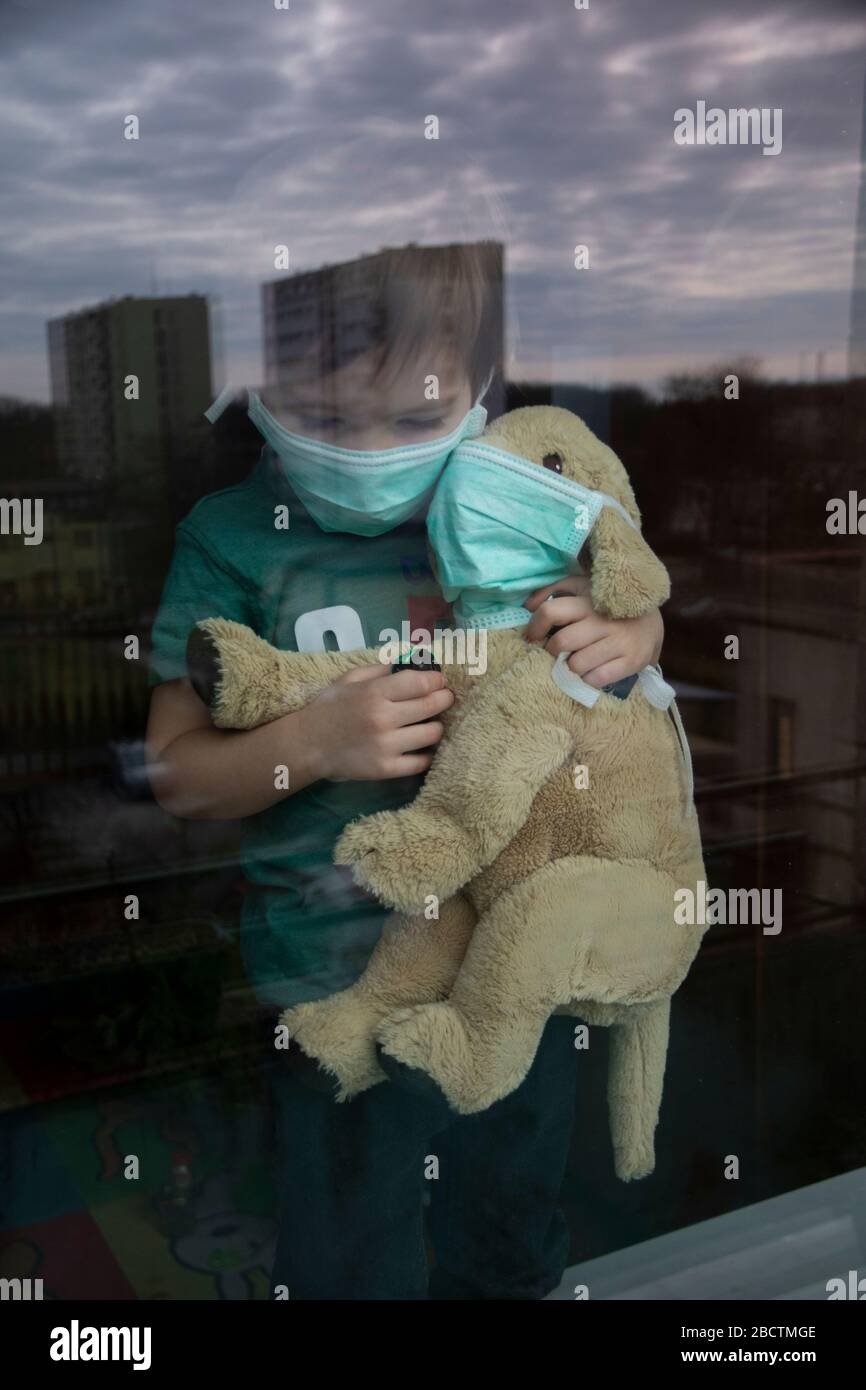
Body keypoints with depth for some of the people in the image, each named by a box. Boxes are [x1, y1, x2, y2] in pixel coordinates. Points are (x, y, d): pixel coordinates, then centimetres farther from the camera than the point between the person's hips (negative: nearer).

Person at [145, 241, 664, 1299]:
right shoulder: (233, 537, -12)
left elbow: (637, 608, 12)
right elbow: (177, 773, -8)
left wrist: (623, 640, -12)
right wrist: (314, 742, -27)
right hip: (342, 987, -3)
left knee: (514, 1255, 27)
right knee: (353, 1264, 17)